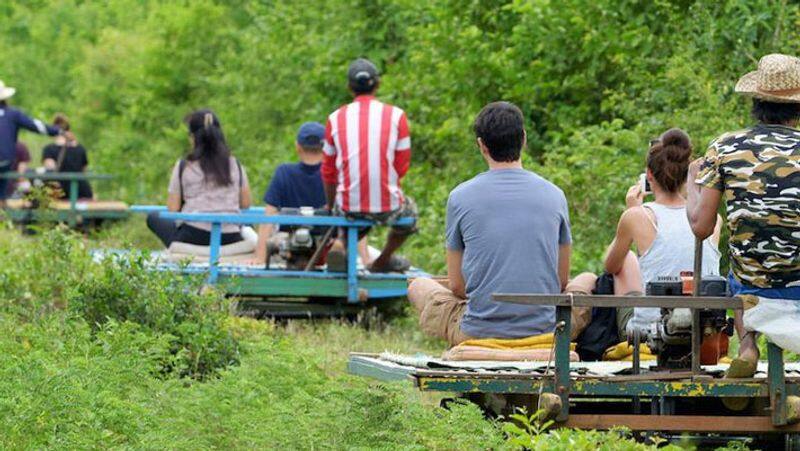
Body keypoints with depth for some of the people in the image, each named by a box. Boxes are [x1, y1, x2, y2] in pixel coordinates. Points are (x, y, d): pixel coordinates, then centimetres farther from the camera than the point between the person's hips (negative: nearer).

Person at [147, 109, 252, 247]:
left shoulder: (183, 166, 2)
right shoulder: (235, 165, 9)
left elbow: (173, 209, 3)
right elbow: (245, 204, 14)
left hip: (192, 237, -3)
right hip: (230, 239, 3)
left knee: (153, 218, 21)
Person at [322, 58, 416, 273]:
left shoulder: (336, 118, 3)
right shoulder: (396, 115, -3)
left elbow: (328, 171, 11)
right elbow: (402, 166, 2)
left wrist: (330, 205, 26)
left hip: (348, 205, 1)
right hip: (386, 206, -1)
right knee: (409, 209, 33)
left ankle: (340, 244, 6)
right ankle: (383, 260, 32)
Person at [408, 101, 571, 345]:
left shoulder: (461, 197, -4)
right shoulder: (554, 195, 3)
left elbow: (457, 285, 3)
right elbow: (562, 281, 10)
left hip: (479, 332, -2)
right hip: (544, 331, 2)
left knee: (419, 287, 25)